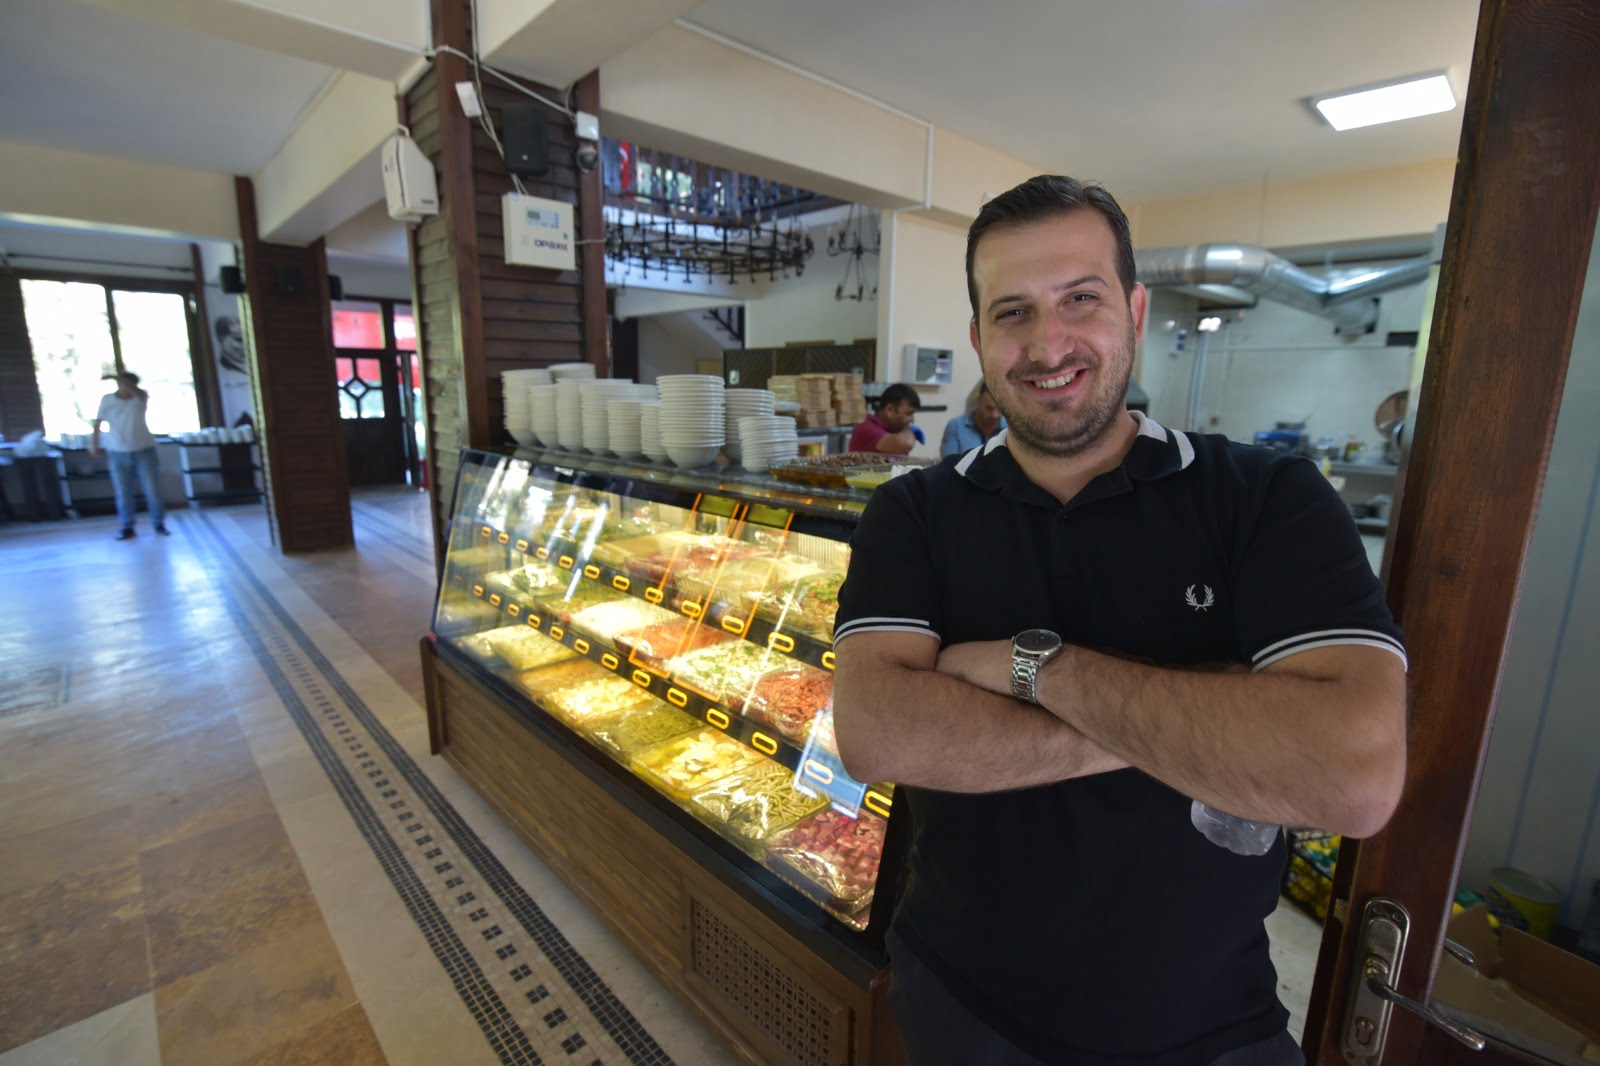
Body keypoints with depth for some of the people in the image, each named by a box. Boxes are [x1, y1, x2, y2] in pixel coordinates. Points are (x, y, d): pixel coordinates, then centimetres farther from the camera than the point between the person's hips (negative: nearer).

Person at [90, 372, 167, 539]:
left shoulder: (141, 397, -2)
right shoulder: (107, 399, 2)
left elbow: (138, 392, -27)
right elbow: (98, 421, 10)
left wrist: (117, 377, -32)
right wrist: (95, 443, 10)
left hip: (144, 450, -1)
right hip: (118, 453, 1)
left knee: (153, 490, 0)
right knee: (123, 493, 2)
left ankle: (159, 524, 12)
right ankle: (127, 528, 9)